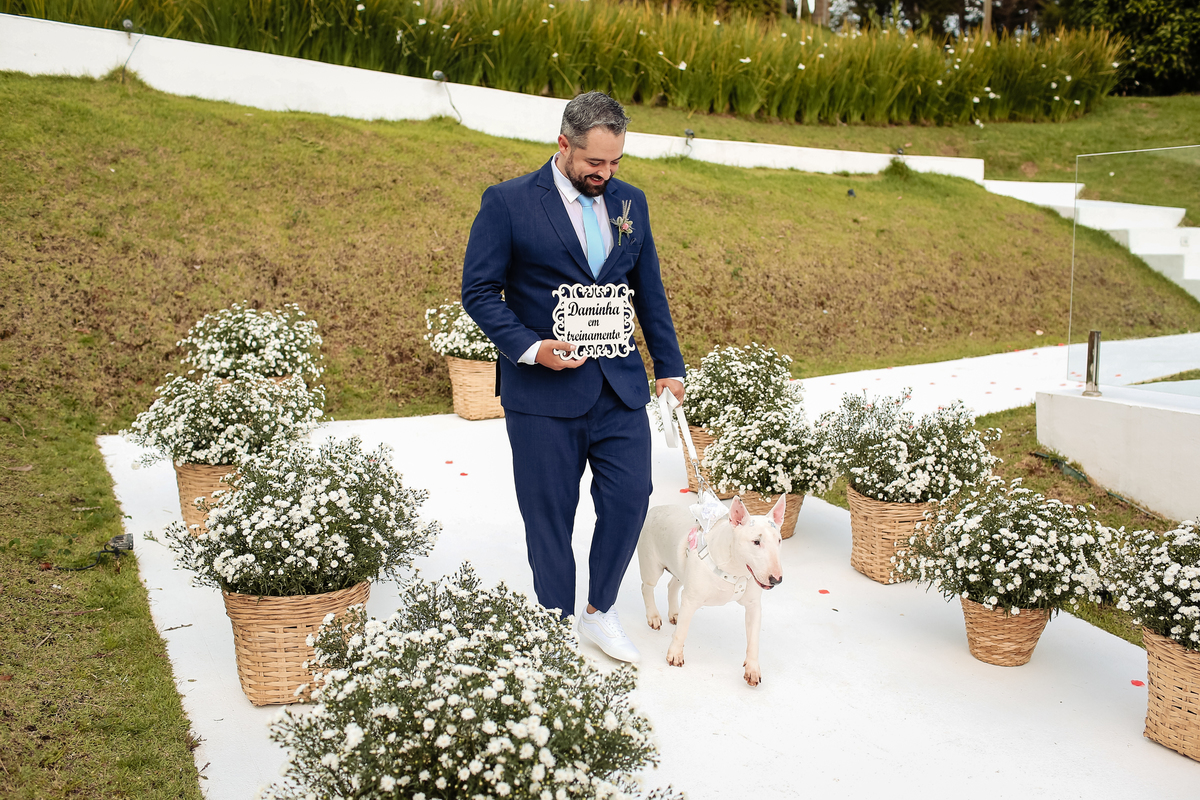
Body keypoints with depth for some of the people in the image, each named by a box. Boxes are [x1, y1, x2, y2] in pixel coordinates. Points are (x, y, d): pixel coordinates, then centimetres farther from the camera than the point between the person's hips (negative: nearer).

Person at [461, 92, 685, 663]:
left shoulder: (630, 202, 9)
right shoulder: (507, 202, -6)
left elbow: (649, 290, 15)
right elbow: (479, 290, -6)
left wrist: (670, 366, 13)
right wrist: (530, 348, -17)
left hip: (619, 385, 4)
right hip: (543, 390, -4)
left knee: (630, 498, 2)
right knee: (549, 516, 6)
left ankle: (600, 614, 25)